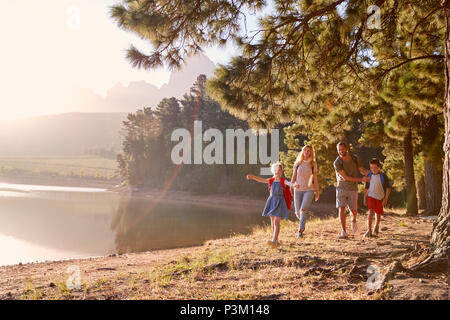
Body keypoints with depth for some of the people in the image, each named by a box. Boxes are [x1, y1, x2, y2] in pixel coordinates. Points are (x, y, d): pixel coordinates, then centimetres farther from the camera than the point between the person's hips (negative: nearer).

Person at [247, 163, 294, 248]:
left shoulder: (283, 181, -5)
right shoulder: (271, 180, 7)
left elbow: (289, 183, -24)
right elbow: (261, 180, 0)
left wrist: (295, 185, -45)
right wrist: (252, 177, -12)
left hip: (279, 202, -5)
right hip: (271, 201, 5)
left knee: (276, 222, -12)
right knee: (272, 221, 10)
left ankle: (274, 241, -19)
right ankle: (276, 241, 20)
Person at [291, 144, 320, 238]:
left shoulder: (313, 164, 4)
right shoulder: (297, 163, 6)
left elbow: (315, 179, 7)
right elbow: (293, 177, 10)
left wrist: (317, 192, 6)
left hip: (309, 190, -2)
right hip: (298, 190, 2)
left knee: (303, 209, -21)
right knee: (298, 213, 4)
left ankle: (300, 230, -13)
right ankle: (303, 224, 36)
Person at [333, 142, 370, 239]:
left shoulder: (355, 158, -4)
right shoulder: (337, 163, -16)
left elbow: (362, 170, 6)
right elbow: (345, 177, -20)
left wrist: (368, 172, -18)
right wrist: (361, 179, -22)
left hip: (353, 189, 2)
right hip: (341, 188, -2)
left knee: (353, 210, 5)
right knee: (342, 209, -11)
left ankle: (353, 220, 41)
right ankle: (343, 232, -5)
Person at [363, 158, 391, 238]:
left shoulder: (383, 176, -10)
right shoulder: (369, 175, -1)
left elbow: (388, 188, -8)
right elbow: (366, 188, 10)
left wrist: (386, 199, -14)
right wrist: (365, 198, 11)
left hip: (380, 198, 0)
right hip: (371, 196, 1)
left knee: (378, 214, 12)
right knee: (370, 212, -17)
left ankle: (376, 228, 38)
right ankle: (369, 231, -20)